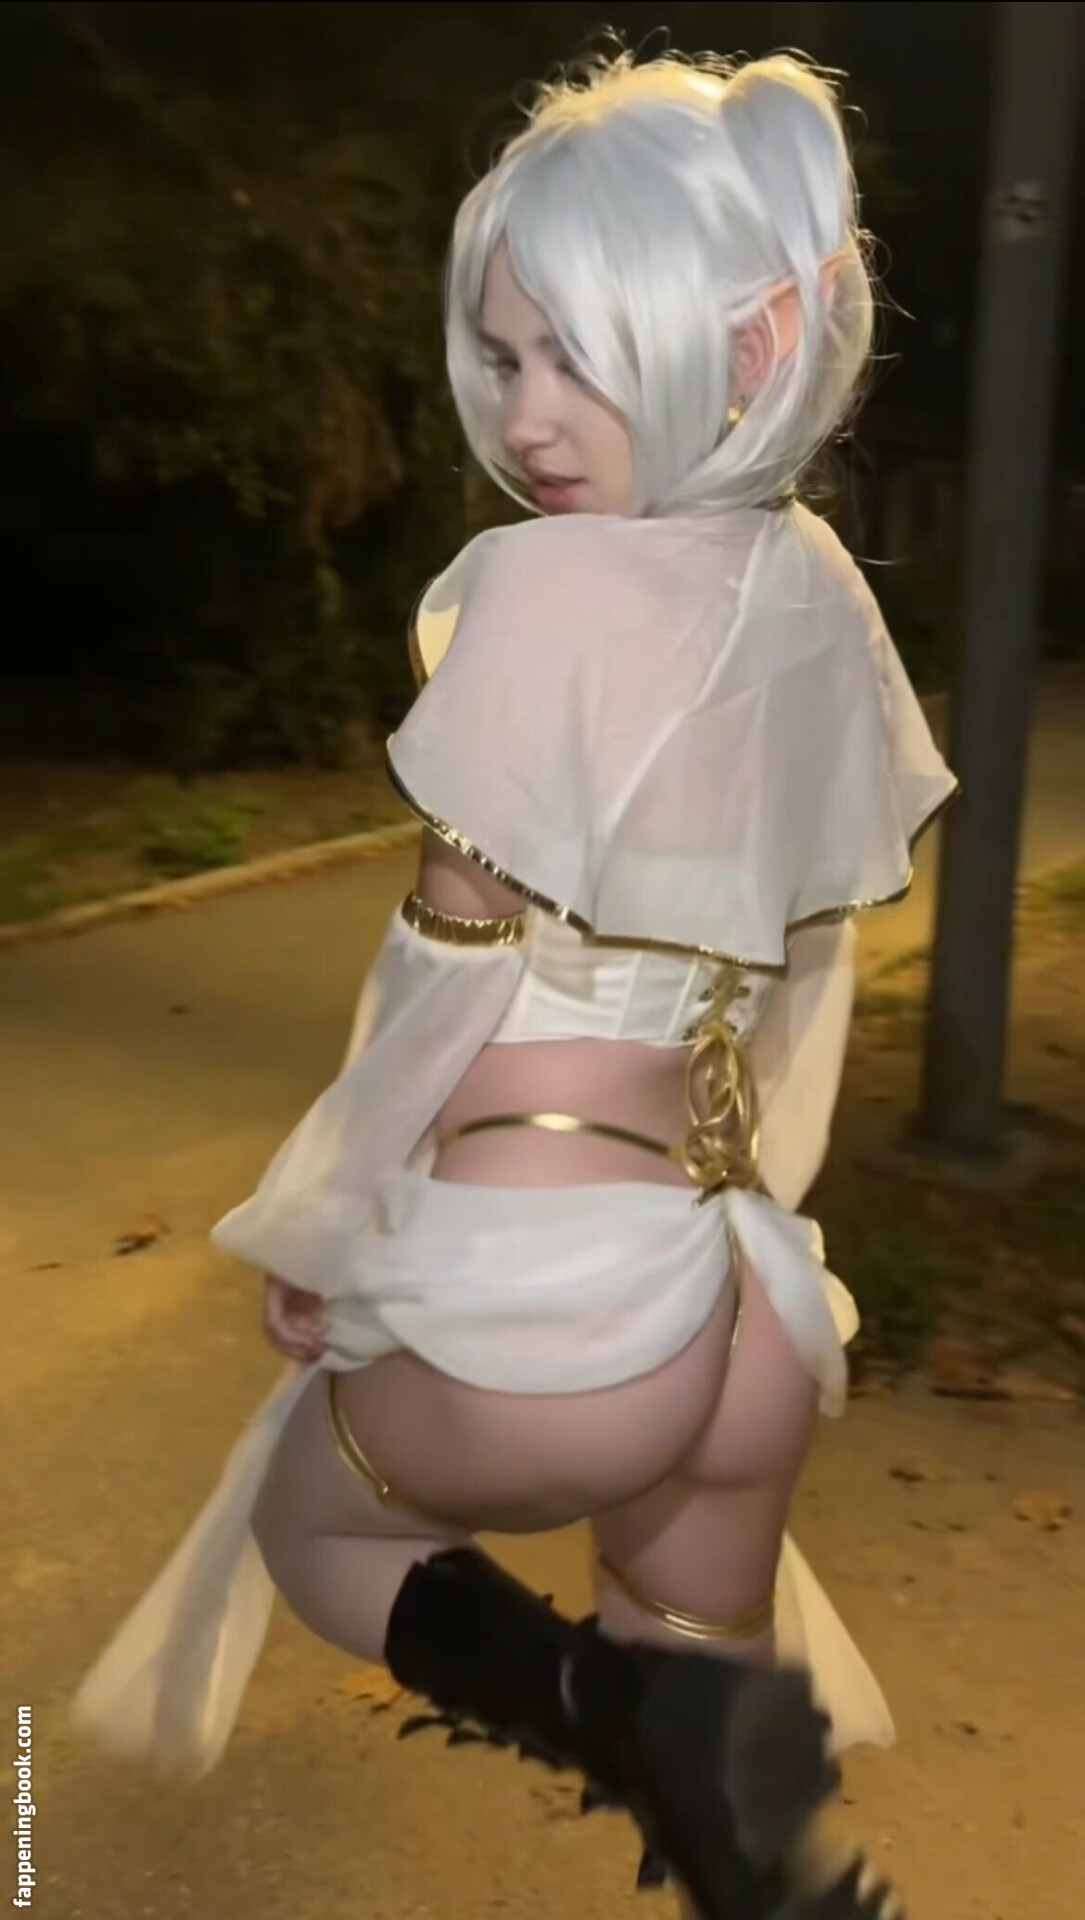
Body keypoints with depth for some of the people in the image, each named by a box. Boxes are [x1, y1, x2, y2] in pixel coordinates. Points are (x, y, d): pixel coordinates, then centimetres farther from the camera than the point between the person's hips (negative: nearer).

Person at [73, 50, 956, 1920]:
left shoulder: (551, 584, -17)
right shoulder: (825, 601, 6)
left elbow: (451, 970, -12)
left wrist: (326, 1226, 3)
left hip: (544, 1288, -7)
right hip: (734, 1286, 7)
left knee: (305, 1508, 25)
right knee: (699, 1695, 29)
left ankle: (602, 1698, -3)